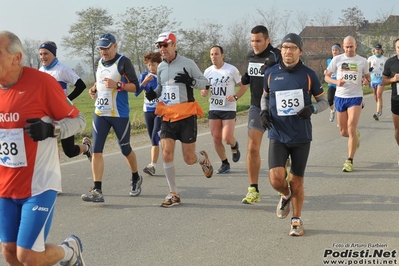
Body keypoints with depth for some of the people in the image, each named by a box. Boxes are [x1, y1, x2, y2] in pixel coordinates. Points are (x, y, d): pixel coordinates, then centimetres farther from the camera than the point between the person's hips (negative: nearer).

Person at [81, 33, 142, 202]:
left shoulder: (123, 62, -8)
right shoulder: (99, 63, 12)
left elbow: (135, 86, -11)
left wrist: (117, 85, -25)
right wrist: (94, 89, 8)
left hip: (119, 114, -5)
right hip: (100, 113, 6)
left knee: (125, 149, 9)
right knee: (96, 150, -5)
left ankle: (136, 179, 34)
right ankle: (97, 191, -6)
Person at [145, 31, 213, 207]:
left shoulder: (187, 63, -6)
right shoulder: (161, 67, 9)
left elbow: (204, 82, -1)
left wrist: (190, 81, -21)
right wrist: (154, 93, 3)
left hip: (186, 115, -4)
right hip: (167, 116, 4)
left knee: (189, 159, -1)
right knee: (166, 155, -8)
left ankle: (203, 158, 38)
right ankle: (173, 194, 5)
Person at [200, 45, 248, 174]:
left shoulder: (232, 70, -7)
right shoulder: (207, 71, 5)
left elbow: (244, 86, 0)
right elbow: (205, 88, 15)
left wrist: (235, 97, -16)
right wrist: (203, 92, -9)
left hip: (229, 109, -4)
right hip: (213, 109, 4)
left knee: (227, 138, -14)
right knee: (216, 139, 3)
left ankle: (234, 146, 23)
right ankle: (225, 164, 20)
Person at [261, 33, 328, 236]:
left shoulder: (308, 75, -3)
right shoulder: (271, 74, 2)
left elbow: (324, 101, 5)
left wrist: (312, 108, -16)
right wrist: (264, 111, -1)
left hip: (301, 137, -1)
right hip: (277, 135, 1)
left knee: (296, 182, 5)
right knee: (276, 179, -15)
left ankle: (297, 220, 26)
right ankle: (286, 195, 21)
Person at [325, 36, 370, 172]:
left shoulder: (362, 61, 3)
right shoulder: (337, 59, 2)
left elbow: (367, 76, 14)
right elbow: (326, 77, 5)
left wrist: (366, 81, -10)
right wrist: (336, 82, -16)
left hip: (356, 97, -2)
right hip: (340, 97, 2)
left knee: (351, 129, -12)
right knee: (343, 132, 9)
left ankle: (349, 161, -5)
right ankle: (356, 136, 45)